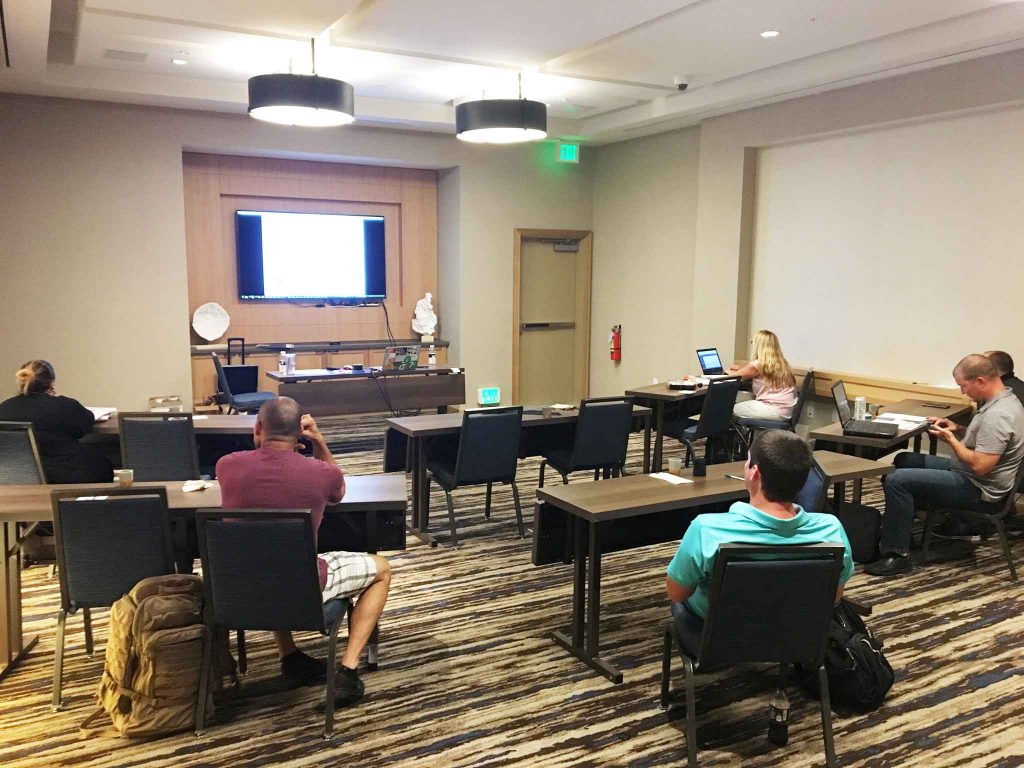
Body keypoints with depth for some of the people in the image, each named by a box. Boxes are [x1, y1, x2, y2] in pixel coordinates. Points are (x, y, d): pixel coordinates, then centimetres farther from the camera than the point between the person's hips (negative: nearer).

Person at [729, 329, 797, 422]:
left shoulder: (759, 364, -10)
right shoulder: (782, 363, 13)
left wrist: (728, 371, 21)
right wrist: (741, 368, 38)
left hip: (775, 410, -8)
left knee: (733, 409, 3)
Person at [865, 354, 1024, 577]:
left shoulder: (997, 415, -26)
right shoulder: (1004, 399, 6)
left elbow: (979, 466, -28)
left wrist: (951, 440, -16)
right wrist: (957, 429, 7)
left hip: (978, 491, -11)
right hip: (968, 475, 11)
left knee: (897, 481, -19)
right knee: (904, 461, 15)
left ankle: (897, 554, -12)